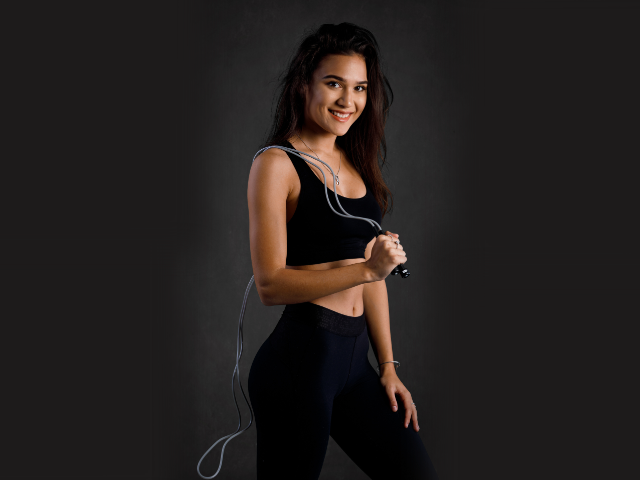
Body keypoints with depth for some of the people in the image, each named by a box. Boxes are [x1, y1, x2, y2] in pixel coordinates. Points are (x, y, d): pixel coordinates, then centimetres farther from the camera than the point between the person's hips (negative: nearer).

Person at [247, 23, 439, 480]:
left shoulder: (356, 165, 14)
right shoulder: (277, 163, -7)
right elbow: (270, 284, -15)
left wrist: (387, 366, 14)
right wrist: (367, 269, -22)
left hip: (355, 358, 7)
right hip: (299, 359, -7)